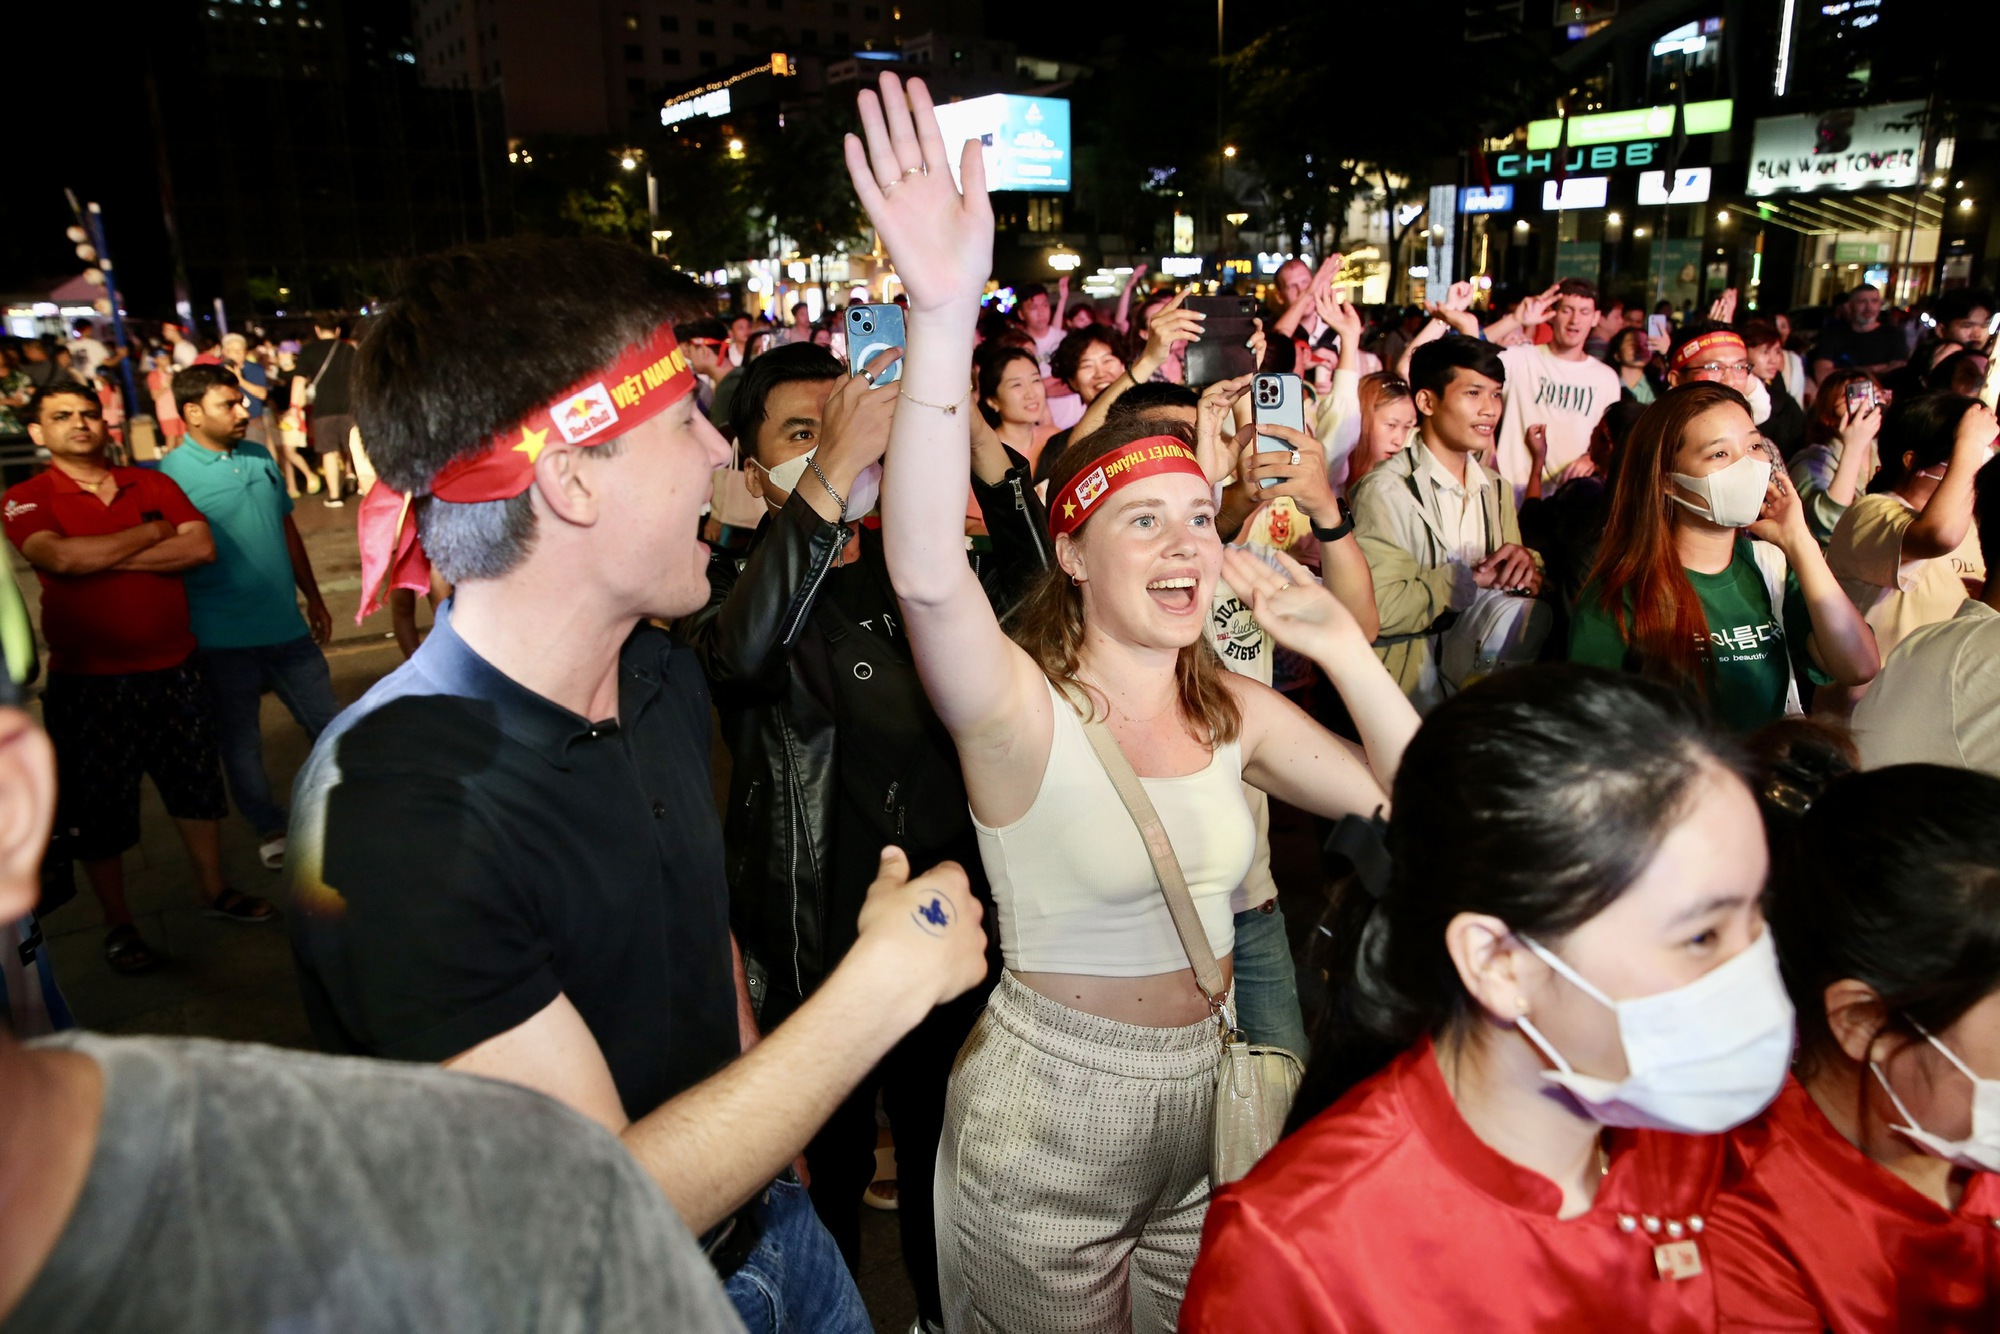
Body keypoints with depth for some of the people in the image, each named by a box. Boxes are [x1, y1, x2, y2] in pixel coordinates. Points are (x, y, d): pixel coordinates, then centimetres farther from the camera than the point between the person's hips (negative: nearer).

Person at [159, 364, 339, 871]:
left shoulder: (259, 457, 5)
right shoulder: (172, 474, -12)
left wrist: (313, 597, 18)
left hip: (287, 625, 5)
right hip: (224, 639, -4)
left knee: (327, 723, 12)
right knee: (240, 740, 11)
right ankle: (269, 826, 29)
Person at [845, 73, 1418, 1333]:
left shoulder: (1235, 709, -3)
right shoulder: (1022, 707, -21)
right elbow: (927, 573, -42)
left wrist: (1343, 649, -11)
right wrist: (946, 314, -50)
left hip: (1206, 1091, 5)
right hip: (1049, 1114, -5)